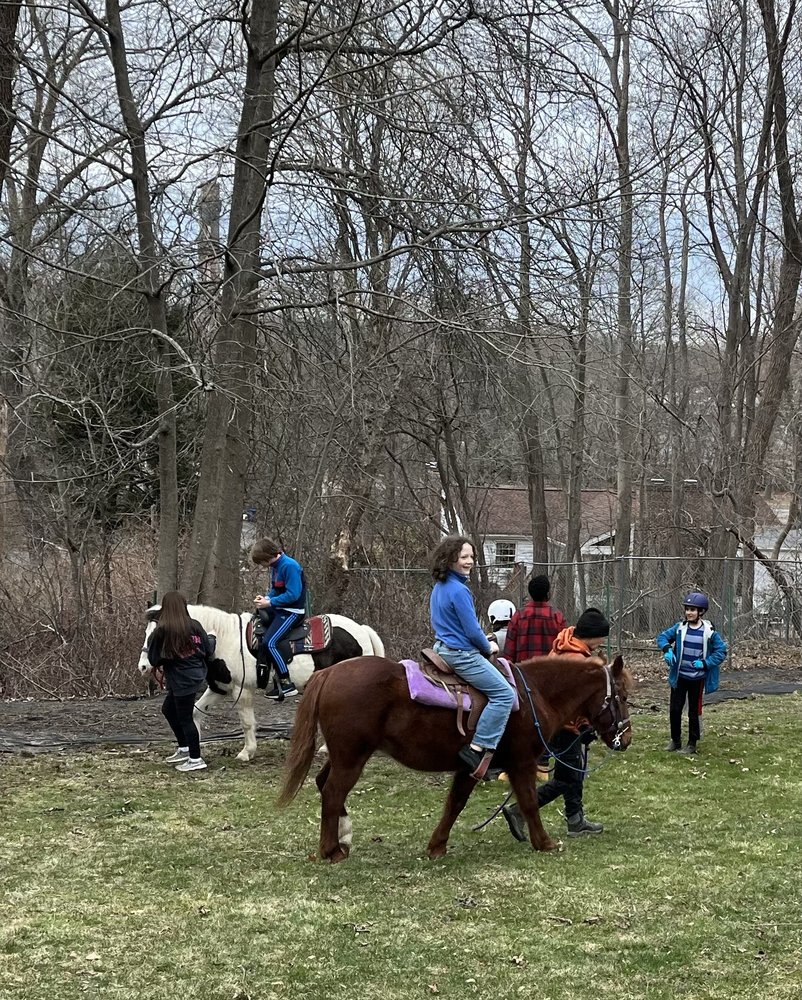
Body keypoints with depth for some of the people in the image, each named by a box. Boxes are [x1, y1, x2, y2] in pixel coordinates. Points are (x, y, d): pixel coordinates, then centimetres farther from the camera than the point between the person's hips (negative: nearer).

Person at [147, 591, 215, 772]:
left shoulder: (161, 631, -15)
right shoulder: (195, 626, -2)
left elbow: (154, 660, -7)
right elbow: (208, 651, 6)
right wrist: (212, 639, 26)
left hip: (181, 680, -7)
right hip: (197, 674, 7)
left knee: (185, 718, 2)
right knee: (168, 709, 23)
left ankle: (196, 759, 7)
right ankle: (184, 749, 31)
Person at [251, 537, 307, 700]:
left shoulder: (290, 566, -19)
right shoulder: (275, 566, 9)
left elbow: (293, 595, -23)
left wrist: (269, 602, -19)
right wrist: (265, 598, -1)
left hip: (292, 611, -11)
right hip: (278, 609, 11)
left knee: (269, 642, -22)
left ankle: (287, 685, -20)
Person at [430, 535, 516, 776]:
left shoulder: (439, 588, 11)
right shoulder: (459, 591, -20)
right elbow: (472, 631, -19)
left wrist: (483, 643, 17)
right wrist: (488, 647, 0)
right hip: (462, 654, -10)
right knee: (504, 694, -11)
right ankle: (477, 748, -16)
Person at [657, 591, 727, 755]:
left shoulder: (709, 631, -11)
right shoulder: (679, 627, -4)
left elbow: (721, 651, -6)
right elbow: (663, 637, 6)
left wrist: (705, 663, -17)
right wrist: (667, 649, -15)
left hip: (697, 679, -3)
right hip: (679, 677, 3)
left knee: (694, 712, 7)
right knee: (674, 709, 6)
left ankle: (692, 744, 19)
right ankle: (675, 740, 24)